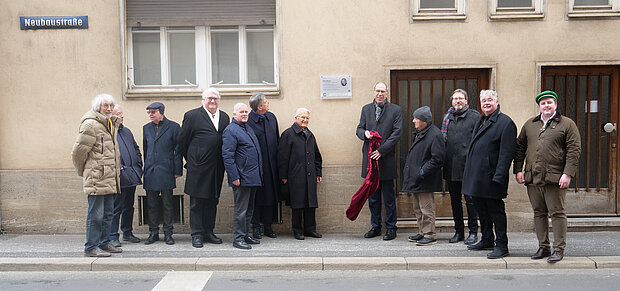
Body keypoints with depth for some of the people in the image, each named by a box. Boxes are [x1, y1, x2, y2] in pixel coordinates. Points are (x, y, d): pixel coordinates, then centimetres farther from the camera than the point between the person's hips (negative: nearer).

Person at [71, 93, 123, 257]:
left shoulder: (110, 124, 17)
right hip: (97, 178, -9)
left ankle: (104, 243, 25)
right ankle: (90, 248, 3)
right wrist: (83, 172, 1)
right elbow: (78, 151, -9)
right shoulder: (90, 124, -10)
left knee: (108, 213, 14)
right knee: (96, 214, -5)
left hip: (110, 179, 9)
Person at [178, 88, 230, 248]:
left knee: (212, 201, 11)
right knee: (196, 202, 2)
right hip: (198, 167, -5)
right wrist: (191, 160, 4)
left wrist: (222, 162, 10)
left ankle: (208, 232, 22)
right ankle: (197, 234, 10)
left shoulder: (224, 117, 12)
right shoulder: (192, 115, -3)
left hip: (216, 168, 5)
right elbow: (182, 140, 0)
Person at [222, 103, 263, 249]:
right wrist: (234, 177, -20)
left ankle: (245, 234, 25)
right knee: (241, 209, -4)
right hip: (242, 177, -9)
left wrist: (259, 173, 19)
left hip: (253, 177, 9)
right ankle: (238, 238, 4)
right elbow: (227, 156, -16)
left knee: (249, 209, 15)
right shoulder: (230, 130, -10)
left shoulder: (248, 128, 18)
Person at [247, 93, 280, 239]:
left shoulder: (271, 117, 9)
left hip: (271, 165, 6)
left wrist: (278, 161, 11)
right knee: (257, 196, 2)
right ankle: (256, 227, 14)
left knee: (271, 195, 10)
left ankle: (268, 226, 20)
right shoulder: (248, 121, -11)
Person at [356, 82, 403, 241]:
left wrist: (381, 150, -14)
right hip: (369, 158, 4)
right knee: (372, 196, 10)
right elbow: (359, 129, 13)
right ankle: (375, 227, 20)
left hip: (386, 159, -3)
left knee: (389, 196, 2)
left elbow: (396, 133, -6)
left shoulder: (395, 110, 1)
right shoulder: (366, 109, 13)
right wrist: (365, 133, -11)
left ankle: (391, 228, 12)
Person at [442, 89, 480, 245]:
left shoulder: (474, 116, -2)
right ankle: (459, 231, 22)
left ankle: (473, 232, 12)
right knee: (455, 200, 11)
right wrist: (443, 160, 11)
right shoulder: (448, 117, 14)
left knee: (470, 200, 1)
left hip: (468, 167, -5)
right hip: (451, 167, 5)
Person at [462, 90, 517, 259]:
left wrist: (498, 177, -22)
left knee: (496, 210, -1)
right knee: (481, 209, 16)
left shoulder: (505, 122, -10)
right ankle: (487, 240, 29)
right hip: (476, 176, 9)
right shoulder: (480, 121, 18)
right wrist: (469, 171, 16)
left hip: (491, 177, -9)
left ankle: (501, 246, 8)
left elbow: (507, 152, -16)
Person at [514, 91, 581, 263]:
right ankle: (543, 247, 19)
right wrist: (518, 170, 7)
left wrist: (568, 173, -13)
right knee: (539, 213, 10)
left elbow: (574, 150, -4)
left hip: (554, 178, -4)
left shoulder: (567, 124, 3)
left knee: (557, 213, 0)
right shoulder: (529, 125, 15)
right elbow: (519, 147, 17)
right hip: (532, 178, 5)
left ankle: (559, 249, 8)